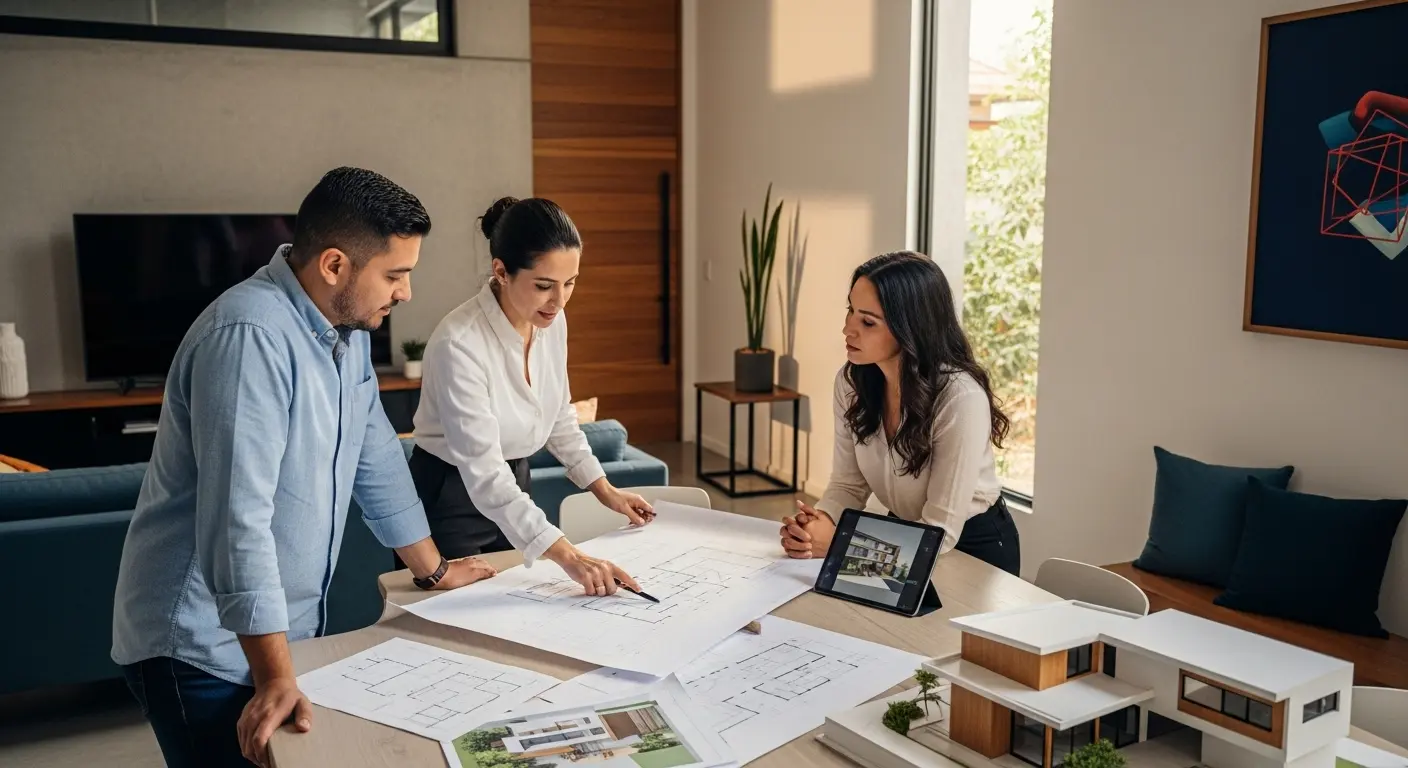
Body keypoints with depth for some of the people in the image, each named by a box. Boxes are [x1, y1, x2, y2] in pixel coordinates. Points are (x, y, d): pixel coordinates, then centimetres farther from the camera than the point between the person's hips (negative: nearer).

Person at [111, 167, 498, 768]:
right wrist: (276, 680, -30)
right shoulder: (251, 336, -25)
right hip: (202, 648, -8)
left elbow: (376, 457, 15)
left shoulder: (348, 329, 4)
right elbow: (239, 517, -29)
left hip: (287, 629, 8)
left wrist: (432, 568, 21)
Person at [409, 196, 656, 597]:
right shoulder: (459, 343, -30)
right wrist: (569, 557, -41)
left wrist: (605, 490, 3)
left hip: (512, 490, 7)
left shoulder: (552, 321, -8)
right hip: (450, 499, -6)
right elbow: (483, 474, -34)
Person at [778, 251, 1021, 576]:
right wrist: (820, 523, -25)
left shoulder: (960, 398, -28)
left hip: (973, 547, -5)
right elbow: (849, 485, -4)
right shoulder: (851, 381, -11)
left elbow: (939, 532, -25)